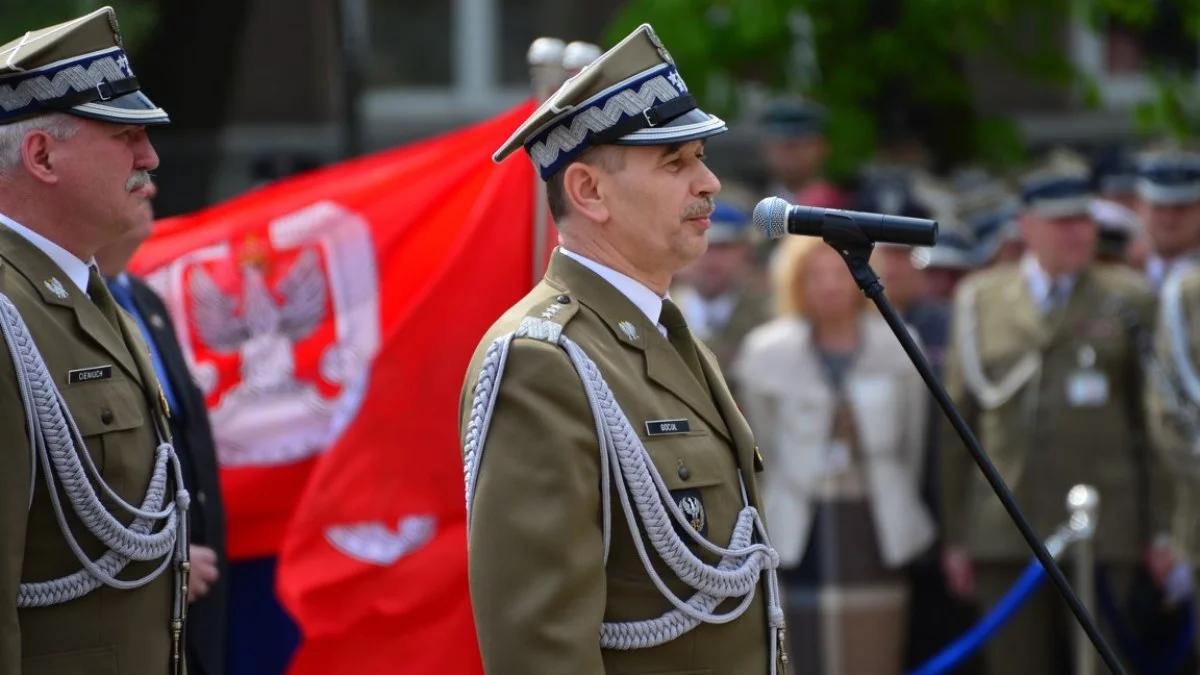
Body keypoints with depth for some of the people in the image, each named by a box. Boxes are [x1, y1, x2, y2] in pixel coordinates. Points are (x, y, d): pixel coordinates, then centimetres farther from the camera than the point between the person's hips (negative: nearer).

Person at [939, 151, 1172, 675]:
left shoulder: (1127, 300, 5)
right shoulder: (979, 301, 8)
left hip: (1102, 533, -1)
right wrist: (956, 534, 7)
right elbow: (958, 421, 10)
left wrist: (1163, 527, 1)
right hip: (1005, 532, 1)